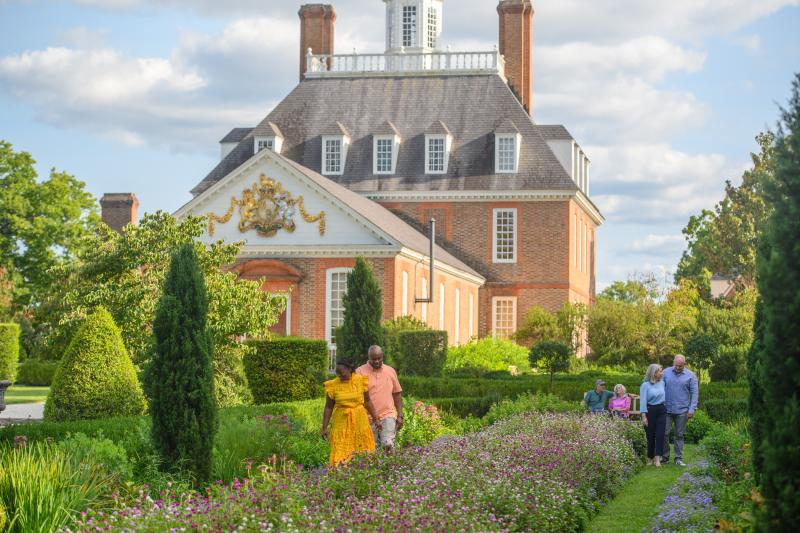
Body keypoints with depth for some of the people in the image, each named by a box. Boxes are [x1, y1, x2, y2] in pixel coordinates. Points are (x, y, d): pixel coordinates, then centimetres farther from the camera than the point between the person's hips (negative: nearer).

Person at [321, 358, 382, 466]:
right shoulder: (333, 385, -3)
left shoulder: (360, 381, -1)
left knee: (362, 452, 4)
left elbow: (367, 402, 8)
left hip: (359, 422, 1)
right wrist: (324, 428, 1)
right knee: (341, 455, -6)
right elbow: (328, 408, 2)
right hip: (342, 423, -1)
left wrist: (376, 419, 8)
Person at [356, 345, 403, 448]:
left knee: (388, 444, -15)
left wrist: (400, 416, 9)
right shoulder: (360, 372, 0)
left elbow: (397, 394, 14)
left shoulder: (390, 371, 9)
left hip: (388, 415, 1)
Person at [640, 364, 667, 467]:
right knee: (650, 435, 4)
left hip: (661, 410, 4)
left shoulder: (662, 383, 7)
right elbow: (643, 401, -11)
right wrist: (643, 416, -17)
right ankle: (650, 458, 18)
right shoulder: (645, 385, -8)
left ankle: (657, 458, -13)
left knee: (660, 434, -9)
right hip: (650, 411, -4)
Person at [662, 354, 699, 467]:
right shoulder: (666, 373, 2)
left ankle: (678, 458, 11)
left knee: (679, 435, 5)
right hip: (667, 409, 1)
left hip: (682, 411, -1)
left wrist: (692, 409, -8)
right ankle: (665, 457, 10)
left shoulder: (690, 375, 0)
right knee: (665, 433, -1)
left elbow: (695, 393, 0)